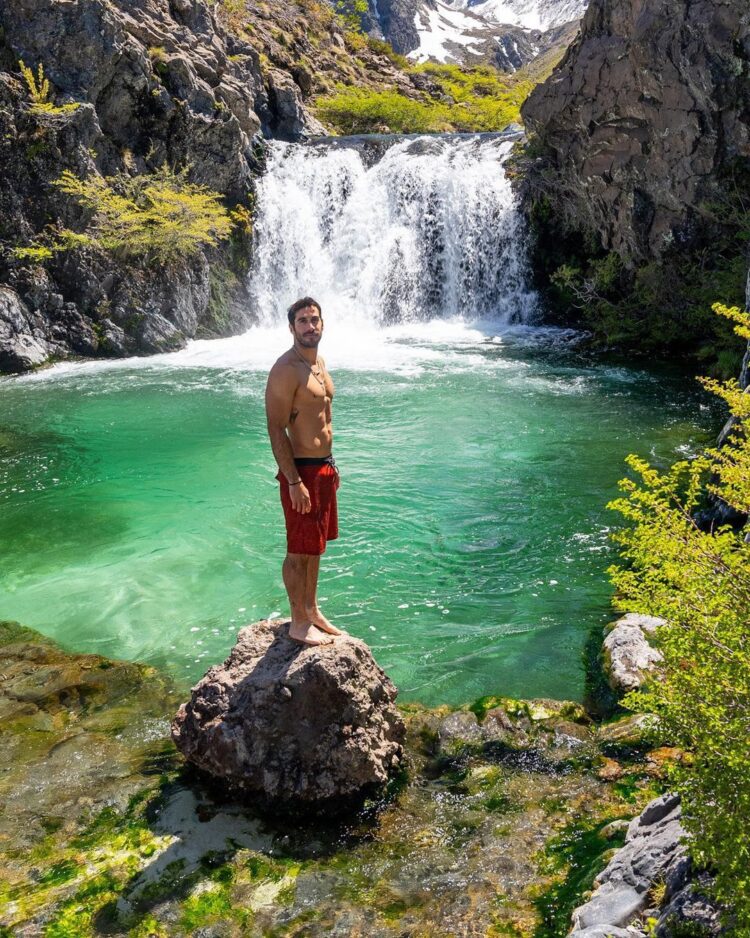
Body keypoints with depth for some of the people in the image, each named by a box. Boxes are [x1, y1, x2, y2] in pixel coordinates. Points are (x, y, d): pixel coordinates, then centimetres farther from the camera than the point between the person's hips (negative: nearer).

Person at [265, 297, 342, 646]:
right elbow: (276, 430, -20)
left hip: (324, 466, 9)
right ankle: (298, 623, 16)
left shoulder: (318, 362, 12)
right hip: (301, 470, -9)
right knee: (299, 551, 3)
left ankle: (312, 609, 34)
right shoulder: (286, 369, -17)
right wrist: (294, 482, -23)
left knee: (315, 546, 19)